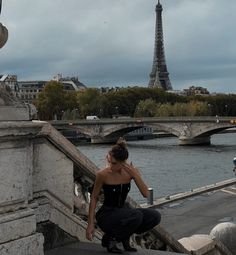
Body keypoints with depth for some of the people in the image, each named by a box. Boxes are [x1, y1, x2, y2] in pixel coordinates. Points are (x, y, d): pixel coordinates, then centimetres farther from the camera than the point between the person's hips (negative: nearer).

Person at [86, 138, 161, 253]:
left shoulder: (132, 171, -6)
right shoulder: (103, 174, -18)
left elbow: (146, 194, -12)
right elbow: (94, 198, -8)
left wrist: (135, 175, -24)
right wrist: (90, 224, -12)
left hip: (122, 212, 5)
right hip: (106, 215, -5)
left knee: (155, 216, -18)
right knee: (137, 216, -34)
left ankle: (124, 235, 4)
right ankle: (109, 238, -8)